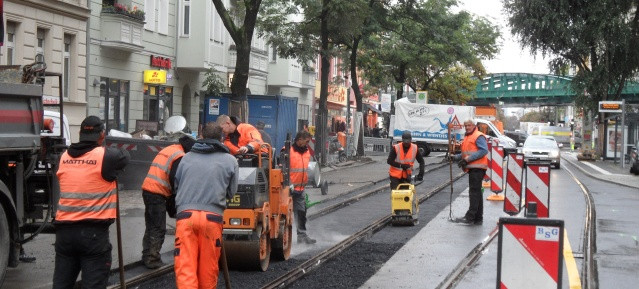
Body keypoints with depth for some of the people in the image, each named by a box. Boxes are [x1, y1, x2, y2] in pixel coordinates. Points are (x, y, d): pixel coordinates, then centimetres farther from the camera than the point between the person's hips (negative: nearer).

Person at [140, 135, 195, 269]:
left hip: (148, 189, 9)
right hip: (157, 194, -9)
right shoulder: (180, 156, -10)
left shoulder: (168, 150, 20)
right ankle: (153, 260, -3)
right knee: (158, 229, -4)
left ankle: (147, 256, 24)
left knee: (151, 226, 17)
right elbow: (174, 178, -17)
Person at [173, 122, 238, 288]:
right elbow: (231, 192, 16)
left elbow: (176, 186, 25)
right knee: (208, 268, 11)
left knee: (185, 267, -5)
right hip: (212, 217, -1)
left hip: (185, 214, 1)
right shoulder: (230, 161, 9)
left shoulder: (187, 158, 14)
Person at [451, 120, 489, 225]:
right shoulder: (467, 138, 21)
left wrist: (468, 159, -22)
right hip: (472, 168, 10)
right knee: (476, 193, 12)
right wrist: (456, 157, 8)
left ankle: (470, 217, -12)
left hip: (477, 168, -10)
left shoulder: (478, 136, -9)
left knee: (474, 192, -10)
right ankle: (478, 218, 17)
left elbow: (483, 151, -20)